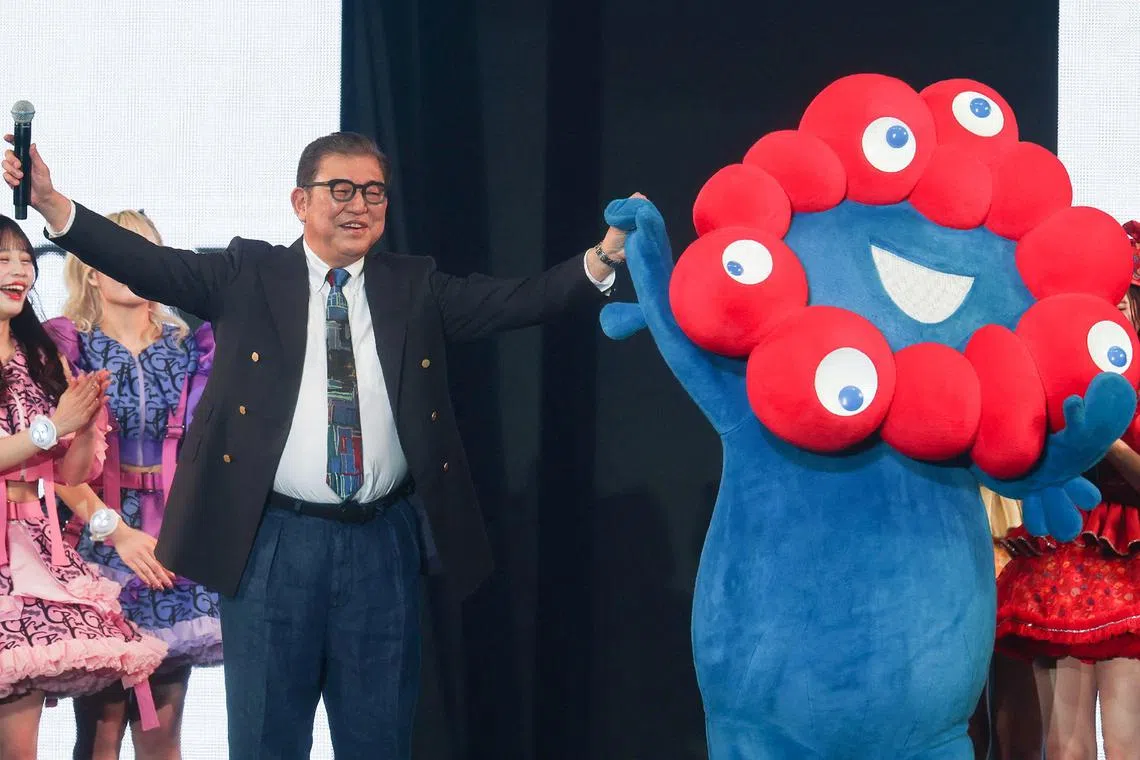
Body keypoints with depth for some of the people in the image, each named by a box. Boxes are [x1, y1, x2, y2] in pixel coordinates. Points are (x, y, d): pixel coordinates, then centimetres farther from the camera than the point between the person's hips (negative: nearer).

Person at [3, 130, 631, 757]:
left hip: (383, 545, 2)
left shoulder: (415, 288, 8)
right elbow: (153, 266, -8)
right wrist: (53, 205, -23)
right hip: (271, 543, -2)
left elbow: (517, 301, -2)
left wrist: (602, 258, -19)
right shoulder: (249, 275, 3)